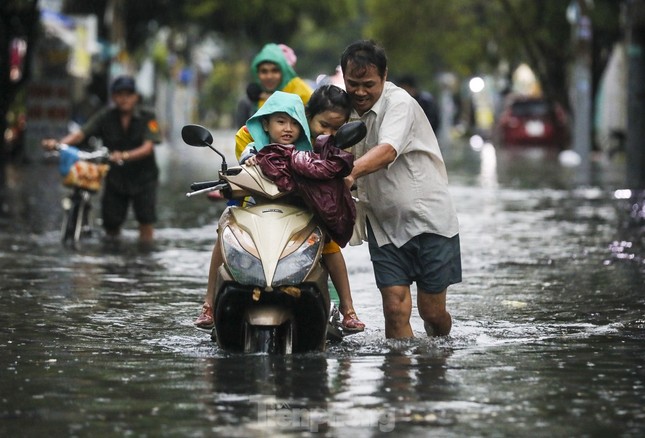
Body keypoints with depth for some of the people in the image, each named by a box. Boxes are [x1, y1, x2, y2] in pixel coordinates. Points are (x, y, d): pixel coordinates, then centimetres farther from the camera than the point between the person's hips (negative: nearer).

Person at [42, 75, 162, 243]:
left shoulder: (147, 118, -7)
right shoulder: (106, 117, -1)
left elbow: (148, 147, -22)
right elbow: (81, 133, -12)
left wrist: (125, 156, -41)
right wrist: (59, 143, -31)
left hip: (143, 178, -2)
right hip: (115, 177, 2)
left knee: (146, 221, -12)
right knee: (111, 225, 2)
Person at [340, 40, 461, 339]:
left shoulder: (399, 102, -14)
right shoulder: (344, 108, 7)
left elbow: (387, 151, -33)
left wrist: (352, 171, -51)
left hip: (428, 218, -4)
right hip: (383, 225, 4)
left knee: (432, 312, 3)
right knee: (395, 309, -9)